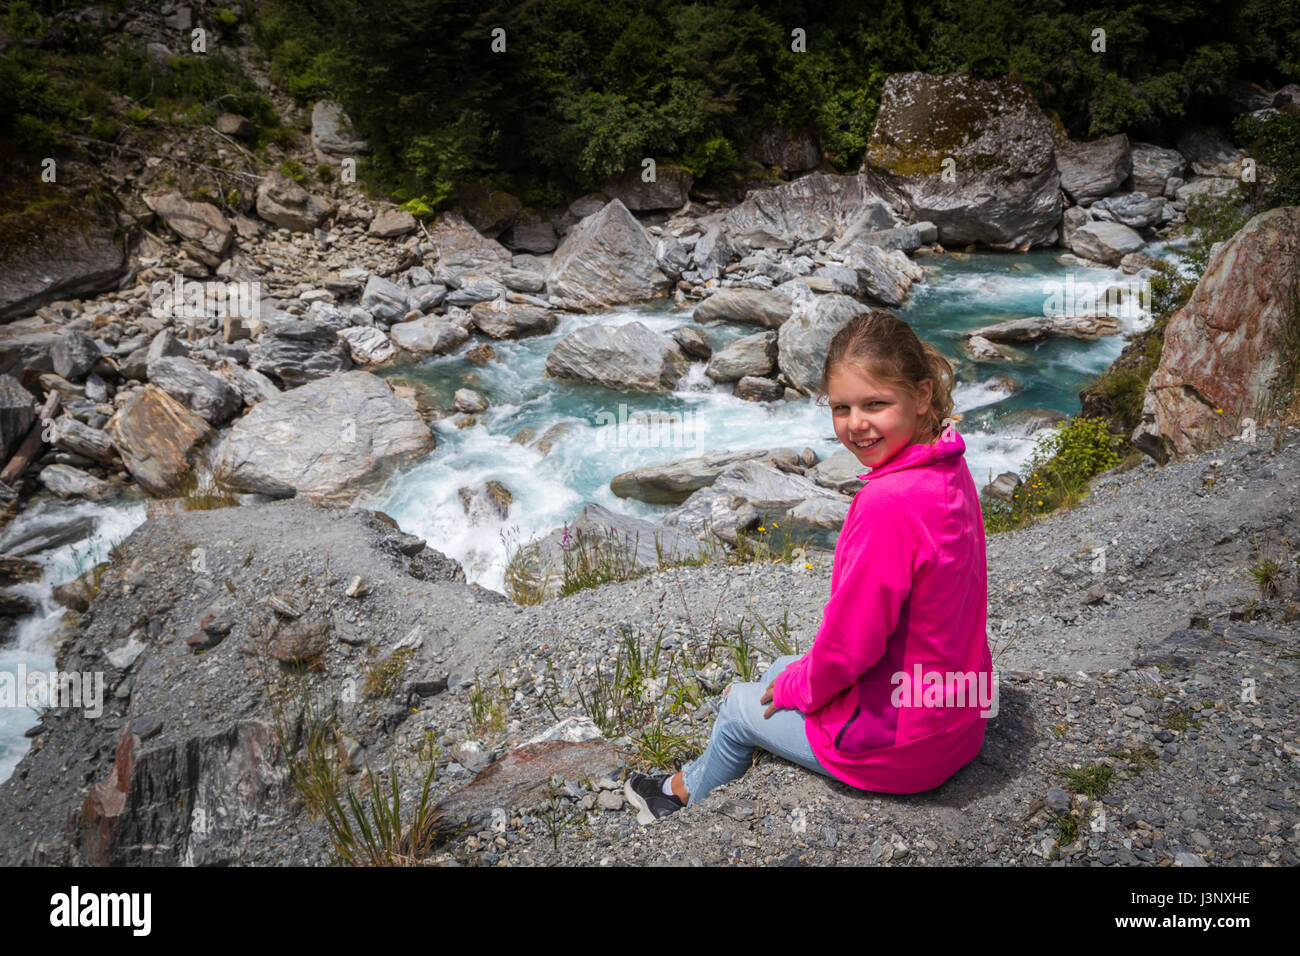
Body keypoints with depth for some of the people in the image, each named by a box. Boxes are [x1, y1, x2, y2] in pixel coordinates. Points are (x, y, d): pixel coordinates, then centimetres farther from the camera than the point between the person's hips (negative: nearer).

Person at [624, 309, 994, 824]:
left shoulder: (889, 504, -32)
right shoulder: (950, 469, -3)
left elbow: (850, 645, -25)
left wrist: (797, 687, -4)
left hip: (897, 742, -8)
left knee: (740, 707, 15)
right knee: (779, 670, 26)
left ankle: (686, 799, 47)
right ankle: (697, 774, 50)